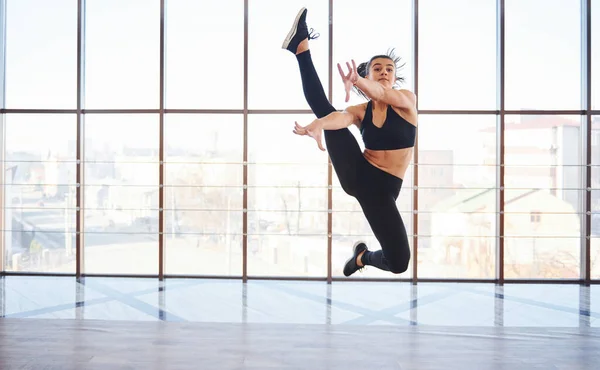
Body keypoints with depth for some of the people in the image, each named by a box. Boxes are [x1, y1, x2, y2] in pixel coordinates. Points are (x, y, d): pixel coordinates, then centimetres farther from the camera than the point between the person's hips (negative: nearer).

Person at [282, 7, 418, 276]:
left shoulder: (407, 99, 4)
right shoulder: (360, 111, 8)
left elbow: (381, 94, -22)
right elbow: (339, 117, -18)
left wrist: (357, 82, -45)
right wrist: (319, 125, -43)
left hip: (383, 189, 0)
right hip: (355, 174, 1)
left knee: (398, 263, -7)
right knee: (323, 109, -16)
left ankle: (364, 256, 25)